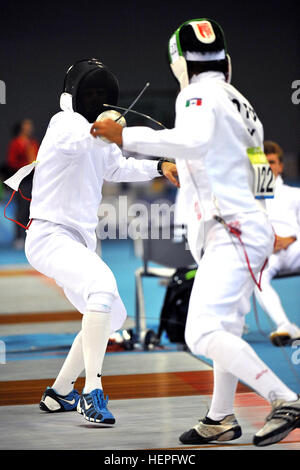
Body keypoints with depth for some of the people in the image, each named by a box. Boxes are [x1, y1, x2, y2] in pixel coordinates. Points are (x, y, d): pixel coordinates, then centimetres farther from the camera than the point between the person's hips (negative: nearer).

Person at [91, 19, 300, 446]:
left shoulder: (200, 95, -9)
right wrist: (182, 169, 38)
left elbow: (194, 141, -30)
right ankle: (221, 420, 34)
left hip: (232, 232, -10)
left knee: (204, 336, -18)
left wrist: (126, 137, -29)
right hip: (244, 230, 10)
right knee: (225, 327, 22)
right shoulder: (235, 100, 17)